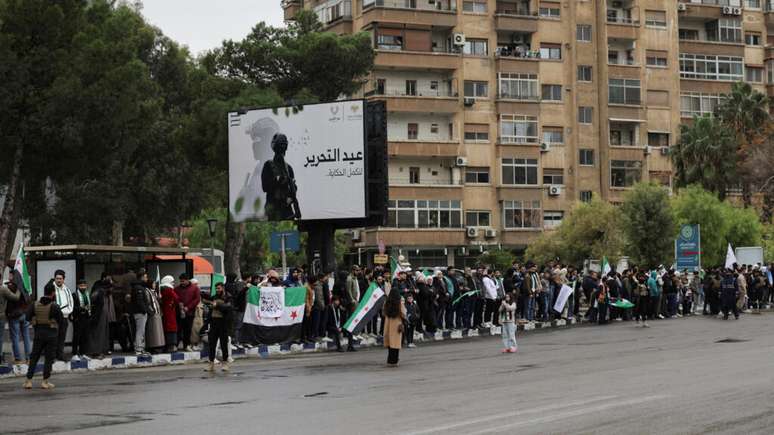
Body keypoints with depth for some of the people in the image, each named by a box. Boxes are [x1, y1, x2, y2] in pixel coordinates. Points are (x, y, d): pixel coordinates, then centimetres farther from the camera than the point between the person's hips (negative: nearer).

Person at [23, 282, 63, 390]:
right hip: (51, 334, -4)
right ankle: (45, 382, 5)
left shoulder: (35, 304, -2)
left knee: (34, 357, 12)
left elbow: (28, 317, -3)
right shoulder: (55, 306, -14)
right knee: (49, 358, 6)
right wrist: (65, 319, 10)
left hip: (39, 333, 4)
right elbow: (61, 320, -11)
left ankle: (28, 381, 10)